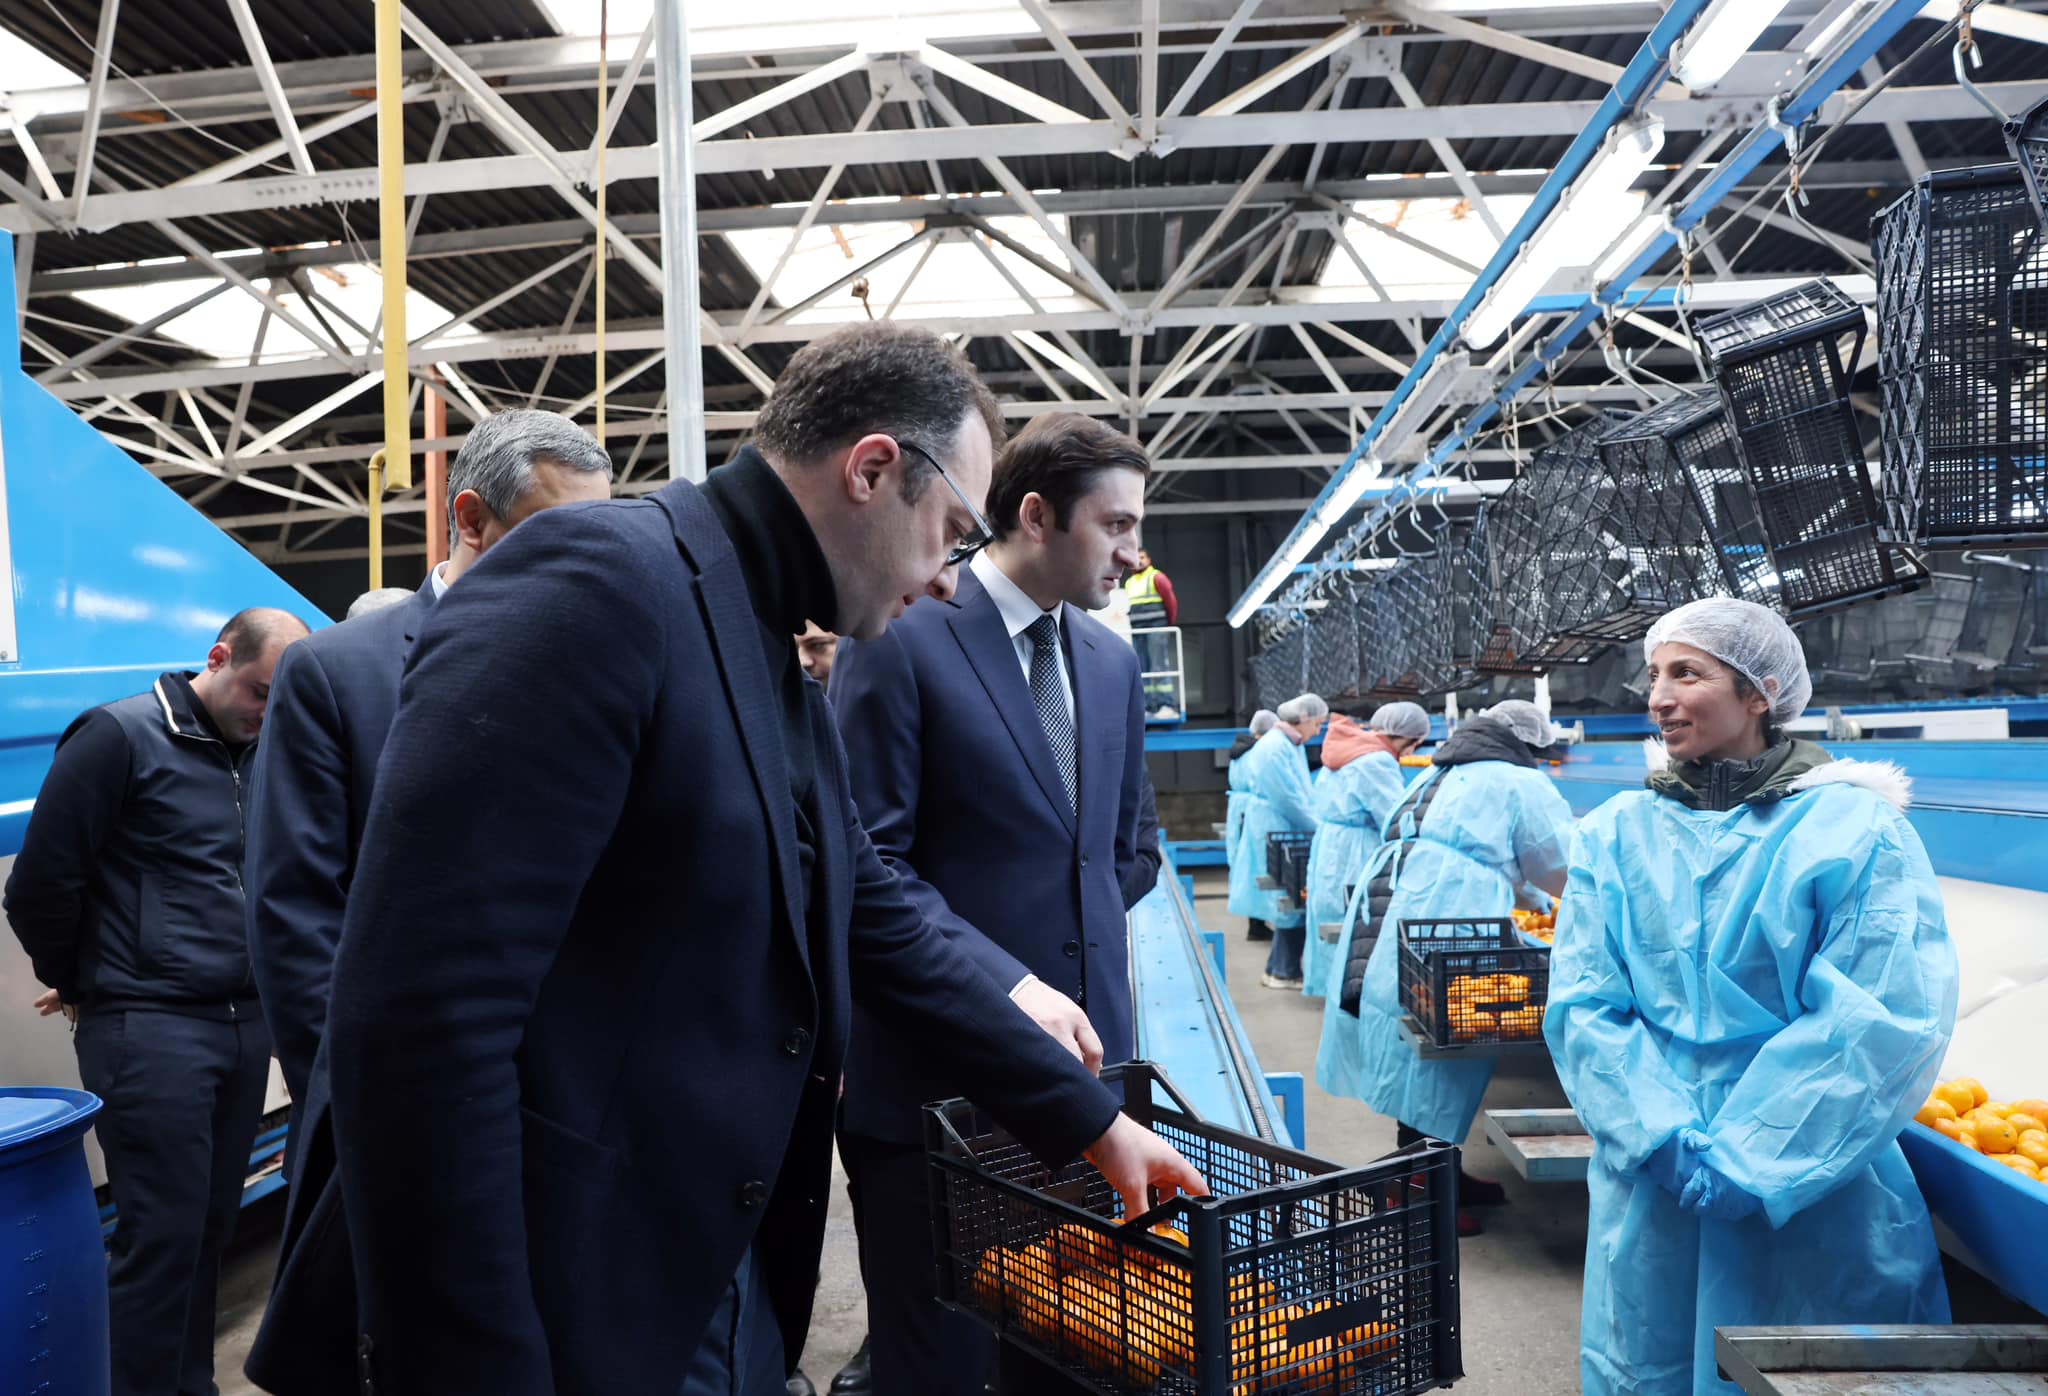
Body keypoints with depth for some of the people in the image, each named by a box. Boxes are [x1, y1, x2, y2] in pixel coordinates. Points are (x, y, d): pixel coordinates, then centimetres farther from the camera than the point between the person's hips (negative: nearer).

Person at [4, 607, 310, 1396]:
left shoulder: (256, 756, 11)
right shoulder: (119, 737, -8)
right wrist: (79, 984, 5)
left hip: (245, 1023, 6)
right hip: (150, 1028, -6)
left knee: (212, 1225, 13)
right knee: (162, 1232, -2)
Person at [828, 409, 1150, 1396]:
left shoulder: (1112, 662, 11)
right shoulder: (899, 640, -9)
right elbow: (870, 863, -14)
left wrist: (1093, 999, 14)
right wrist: (1007, 985, -22)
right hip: (938, 1066, -6)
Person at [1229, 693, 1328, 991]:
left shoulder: (1292, 747, 15)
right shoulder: (1274, 749, -17)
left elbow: (1305, 795, 18)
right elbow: (1289, 800, -18)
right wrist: (1321, 829, -10)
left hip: (1287, 834, 10)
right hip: (1275, 834, -10)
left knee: (1288, 902, 11)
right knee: (1290, 901, -4)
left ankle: (1281, 969, 17)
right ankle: (1284, 972, 3)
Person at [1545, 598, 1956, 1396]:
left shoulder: (1857, 829, -6)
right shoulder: (1616, 834, 2)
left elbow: (1888, 1022, -13)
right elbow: (1582, 1007, -3)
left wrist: (1748, 1159, -17)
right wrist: (1666, 1140, -16)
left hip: (1814, 1202, -2)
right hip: (1651, 1192, 3)